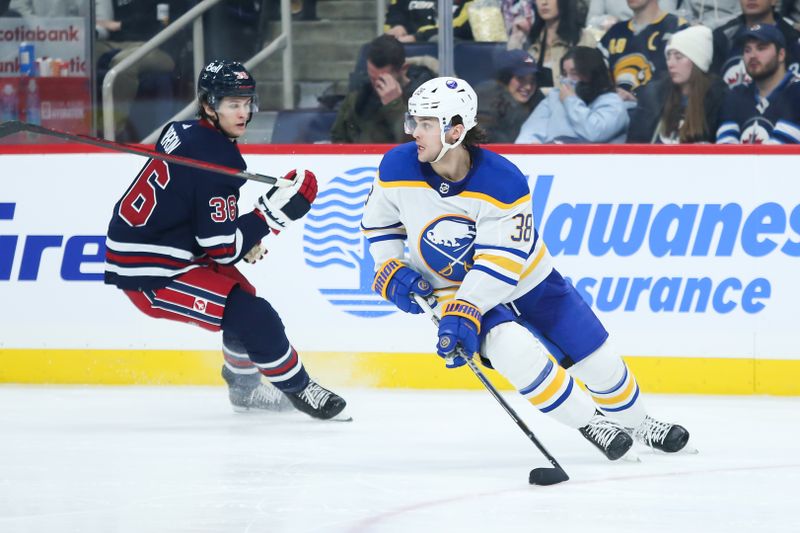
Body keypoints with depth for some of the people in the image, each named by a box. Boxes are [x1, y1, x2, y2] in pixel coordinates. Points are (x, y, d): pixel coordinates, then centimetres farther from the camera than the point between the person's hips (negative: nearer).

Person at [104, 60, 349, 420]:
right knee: (252, 315, -14)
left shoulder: (184, 132, 5)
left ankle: (244, 386, 42)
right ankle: (297, 389, 4)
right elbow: (222, 248, -20)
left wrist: (242, 240, 14)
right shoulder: (216, 160, -23)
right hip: (149, 275, -10)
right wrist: (275, 210, -18)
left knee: (240, 294, 25)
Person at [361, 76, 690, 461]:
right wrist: (391, 271, -13)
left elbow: (501, 264, -30)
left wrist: (463, 314, -39)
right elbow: (378, 222, 2)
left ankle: (636, 423, 34)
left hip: (526, 277, 0)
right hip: (456, 288, 1)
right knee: (516, 351, -28)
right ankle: (588, 423, -8)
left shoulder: (503, 181, -29)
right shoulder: (398, 168, -18)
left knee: (597, 357, 4)